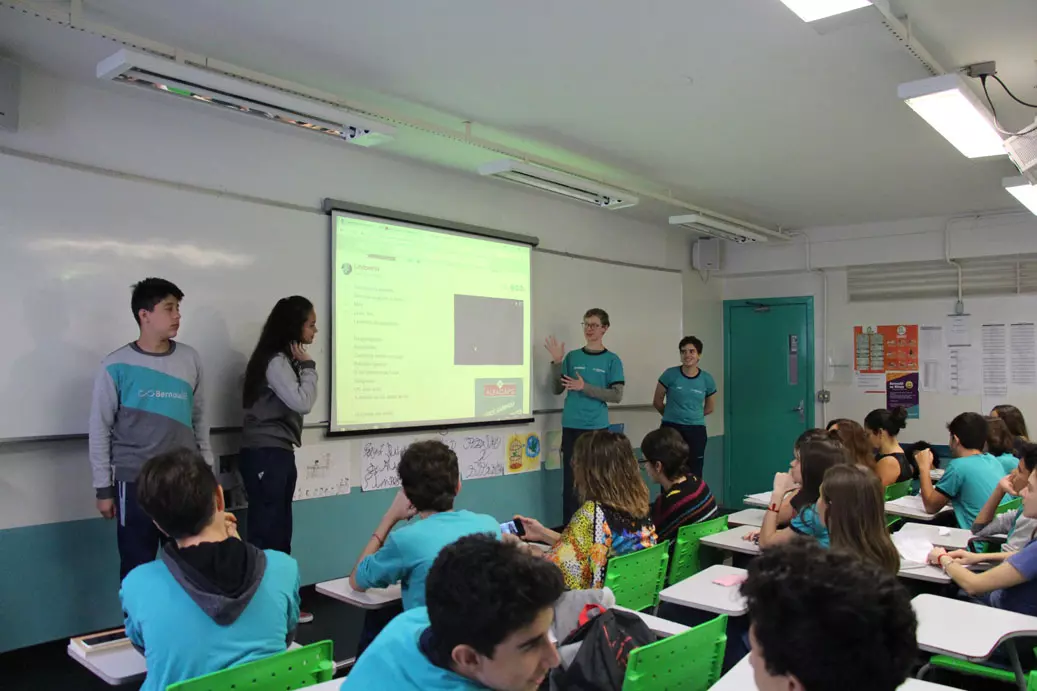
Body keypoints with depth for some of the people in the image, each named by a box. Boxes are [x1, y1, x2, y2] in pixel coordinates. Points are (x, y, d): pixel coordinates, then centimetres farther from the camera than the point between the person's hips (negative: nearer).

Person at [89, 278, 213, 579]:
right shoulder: (117, 366, -7)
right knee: (137, 567, 7)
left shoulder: (190, 359, 3)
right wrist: (103, 488, -1)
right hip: (136, 481, -3)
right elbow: (100, 430, -2)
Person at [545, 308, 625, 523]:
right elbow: (558, 389, 6)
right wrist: (556, 362, -8)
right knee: (571, 478, 3)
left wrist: (585, 388, -14)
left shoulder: (612, 360, 1)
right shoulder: (572, 356, 7)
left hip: (597, 428, -1)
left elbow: (616, 395, -6)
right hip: (571, 426, 2)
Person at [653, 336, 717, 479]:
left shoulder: (707, 379, 1)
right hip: (671, 428, -2)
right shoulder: (670, 375, -7)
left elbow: (709, 409, 15)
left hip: (696, 430, 2)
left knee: (695, 473, 8)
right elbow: (657, 402, 4)